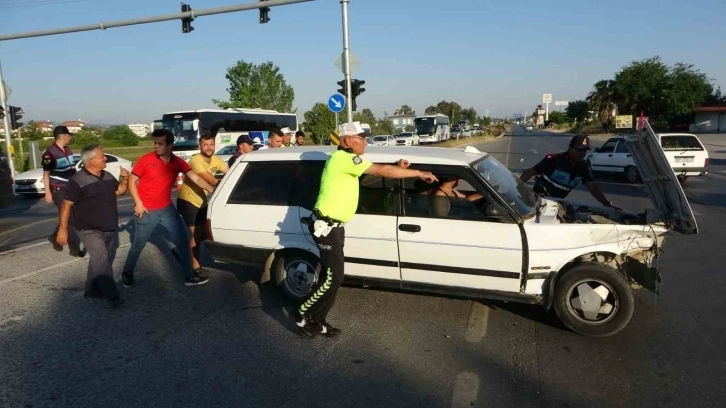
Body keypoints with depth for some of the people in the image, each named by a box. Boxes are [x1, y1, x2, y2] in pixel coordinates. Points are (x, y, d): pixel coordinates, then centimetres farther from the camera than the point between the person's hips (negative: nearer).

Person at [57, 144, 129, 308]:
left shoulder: (107, 176, 5)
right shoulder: (78, 181, -17)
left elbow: (119, 191, 18)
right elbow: (66, 205, -14)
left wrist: (124, 179, -3)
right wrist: (63, 229, -14)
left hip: (108, 228, 8)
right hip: (89, 229, -7)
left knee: (99, 260, 17)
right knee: (102, 261, -15)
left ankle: (92, 290, 31)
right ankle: (112, 296, -12)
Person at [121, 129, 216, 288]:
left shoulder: (178, 162, -3)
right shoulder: (146, 160, -12)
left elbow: (195, 178, -10)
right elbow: (131, 181, -6)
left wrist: (213, 190, -21)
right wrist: (138, 203, -14)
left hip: (167, 209, 4)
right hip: (146, 211, -3)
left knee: (183, 241, 4)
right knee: (138, 245, 10)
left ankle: (189, 276, 14)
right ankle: (127, 274, 34)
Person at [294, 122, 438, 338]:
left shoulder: (346, 160, 14)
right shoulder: (343, 158, -18)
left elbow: (377, 171, 16)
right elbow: (382, 171, -21)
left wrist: (397, 168, 0)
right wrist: (419, 173, -13)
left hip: (334, 226, 10)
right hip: (326, 226, -10)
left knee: (332, 276, 12)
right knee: (333, 278, -6)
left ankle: (316, 320, 23)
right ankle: (303, 316, 11)